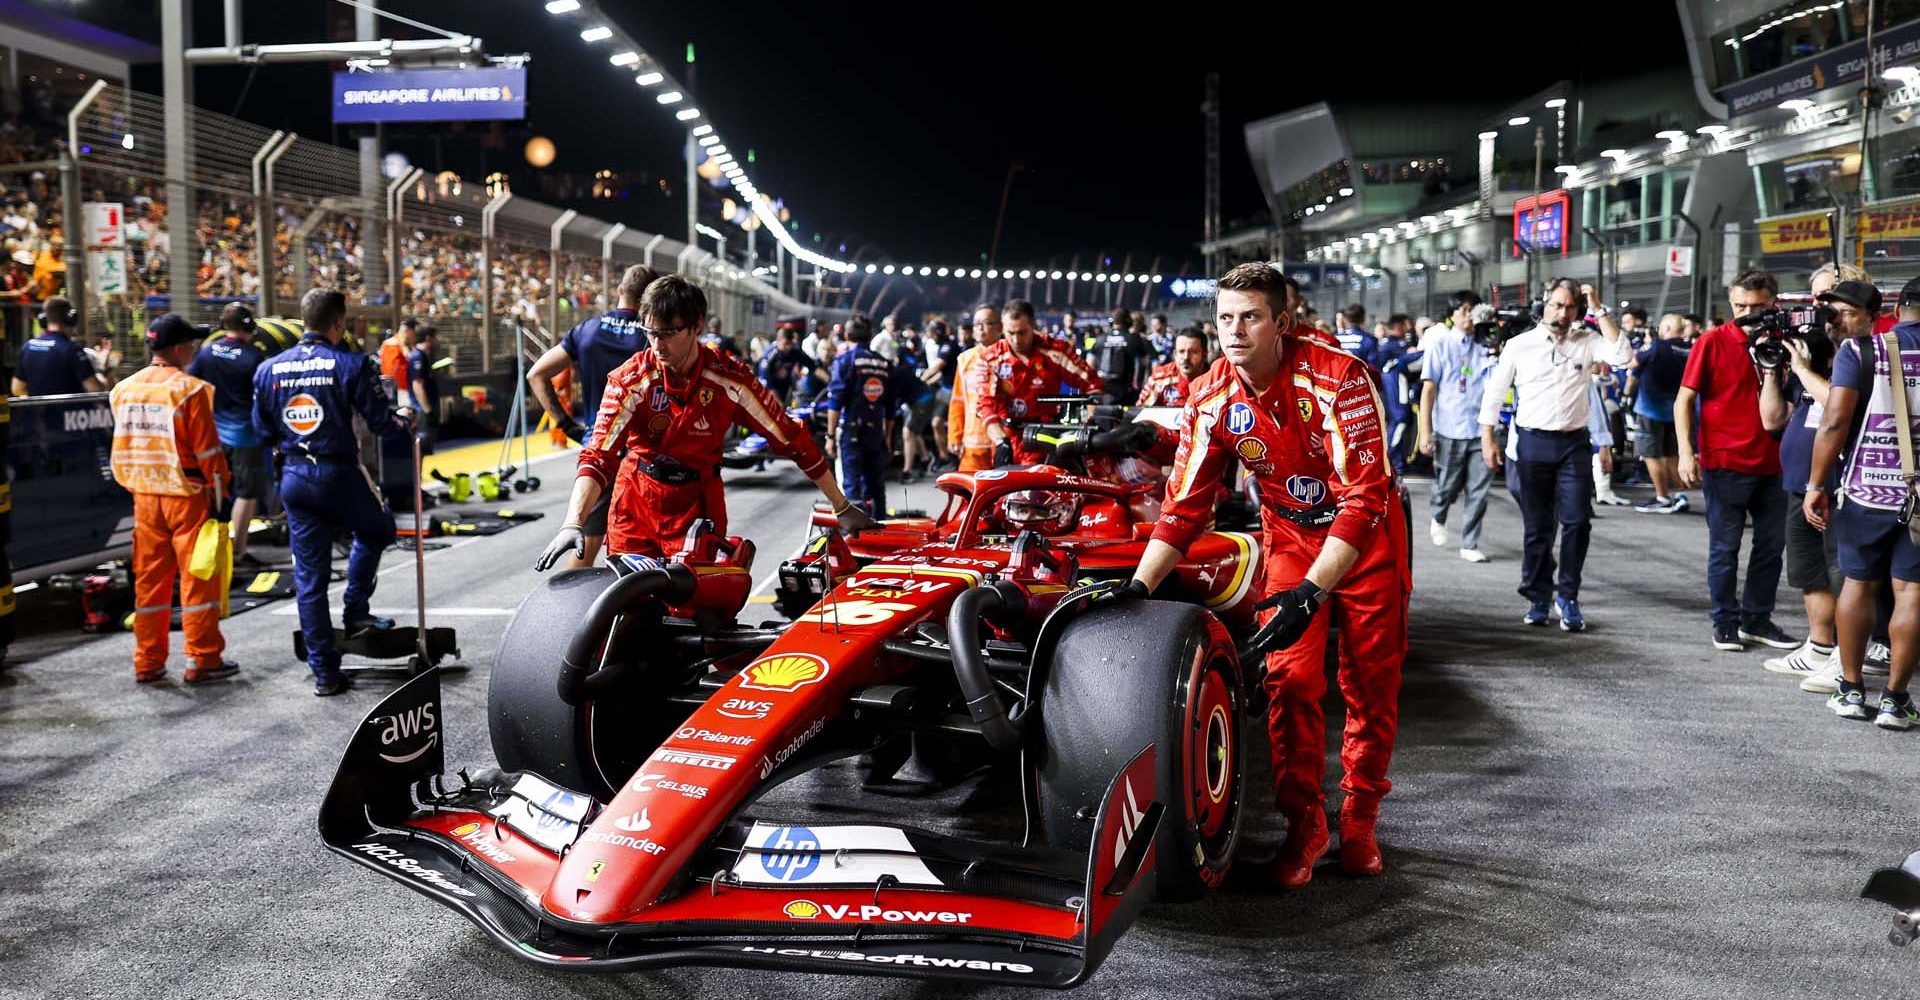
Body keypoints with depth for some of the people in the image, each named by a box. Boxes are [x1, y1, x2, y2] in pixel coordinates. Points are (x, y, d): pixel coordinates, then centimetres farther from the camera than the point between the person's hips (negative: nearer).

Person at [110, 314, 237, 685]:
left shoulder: (125, 390, 7)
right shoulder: (188, 389, -13)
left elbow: (122, 450, 12)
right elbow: (207, 450, -12)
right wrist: (220, 495, -5)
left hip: (145, 498, 6)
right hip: (188, 497, -6)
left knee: (149, 580, 11)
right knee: (198, 578, 2)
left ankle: (147, 662, 16)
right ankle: (204, 660, 6)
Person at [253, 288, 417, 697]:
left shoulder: (269, 369, 4)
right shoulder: (349, 365, -9)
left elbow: (263, 432, 10)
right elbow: (382, 422, -8)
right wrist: (404, 418, 14)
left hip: (293, 478, 4)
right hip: (338, 474, -4)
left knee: (309, 578, 8)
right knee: (376, 530, 28)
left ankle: (325, 673, 12)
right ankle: (356, 613, 21)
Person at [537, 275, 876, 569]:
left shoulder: (729, 378, -13)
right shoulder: (629, 380, -13)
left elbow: (791, 438, -6)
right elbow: (598, 455, -21)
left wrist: (842, 507, -3)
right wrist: (573, 522, -36)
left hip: (697, 503, 0)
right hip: (635, 502, 1)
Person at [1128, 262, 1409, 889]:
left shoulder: (1337, 378, -30)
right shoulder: (1211, 399, -16)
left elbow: (1365, 496, -33)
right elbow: (1184, 506, -11)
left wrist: (1312, 592, -41)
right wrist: (1138, 587, -22)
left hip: (1365, 535, -2)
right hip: (1289, 535, 2)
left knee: (1372, 685, 5)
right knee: (1291, 678, -9)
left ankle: (1359, 818, 24)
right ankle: (1304, 821, 7)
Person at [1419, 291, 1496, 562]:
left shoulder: (1485, 346, 5)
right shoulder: (1440, 344, 1)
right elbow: (1428, 389, -1)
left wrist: (1497, 355, -15)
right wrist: (1425, 431, -5)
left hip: (1480, 428, 2)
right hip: (1449, 430, -1)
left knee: (1479, 491, -1)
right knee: (1447, 487, 11)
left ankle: (1469, 545, 10)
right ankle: (1436, 518, 42)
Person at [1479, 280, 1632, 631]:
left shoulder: (1587, 341, 5)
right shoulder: (1519, 345, 3)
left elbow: (1622, 355, -13)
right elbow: (1494, 393, 7)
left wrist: (1599, 311, -11)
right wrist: (1487, 440, 1)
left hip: (1574, 444, 0)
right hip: (1533, 443, 0)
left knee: (1577, 521, -8)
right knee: (1537, 527, 7)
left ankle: (1567, 596, 6)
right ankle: (1538, 598, 19)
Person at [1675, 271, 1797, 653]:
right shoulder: (1713, 342, -5)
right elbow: (1684, 399, -7)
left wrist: (1774, 365, -2)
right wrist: (1686, 453, -15)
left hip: (1770, 463, 5)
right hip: (1724, 462, -5)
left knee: (1771, 545, 11)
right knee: (1725, 548, 2)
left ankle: (1757, 619, 24)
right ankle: (1726, 623, 13)